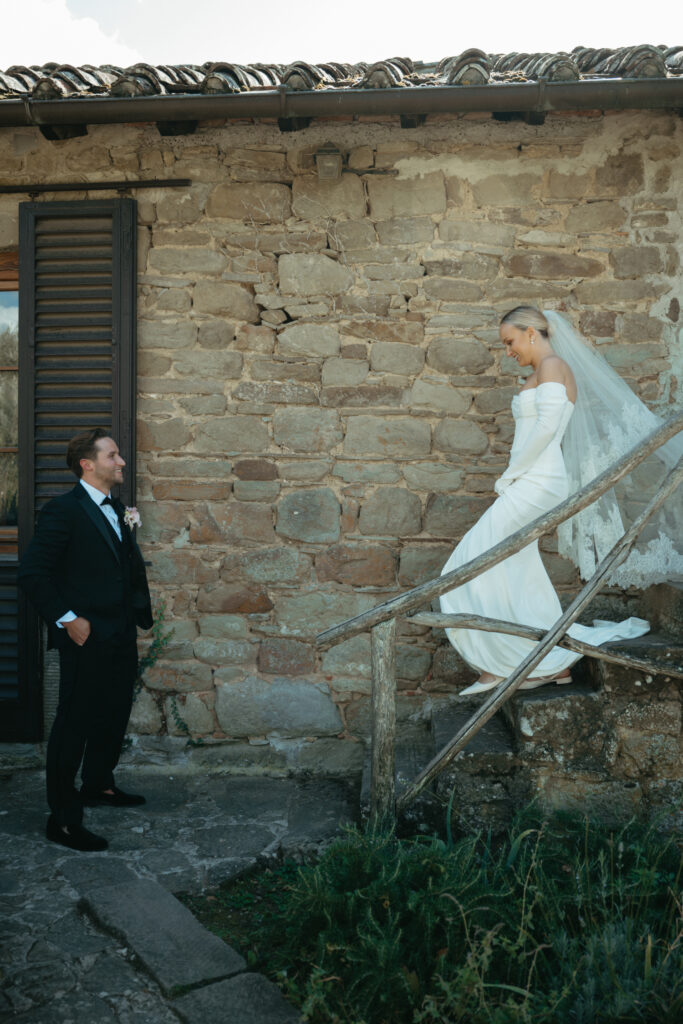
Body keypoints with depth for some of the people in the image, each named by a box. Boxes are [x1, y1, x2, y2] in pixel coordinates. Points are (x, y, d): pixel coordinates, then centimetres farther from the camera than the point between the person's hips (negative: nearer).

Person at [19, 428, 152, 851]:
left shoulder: (117, 509, 11)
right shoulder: (64, 510, -15)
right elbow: (33, 573, -18)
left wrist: (140, 606, 7)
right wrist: (67, 619, -18)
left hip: (121, 636, 9)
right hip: (86, 640, -8)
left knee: (115, 716, 20)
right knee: (75, 724, 1)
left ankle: (99, 784, 41)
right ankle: (63, 819, 12)